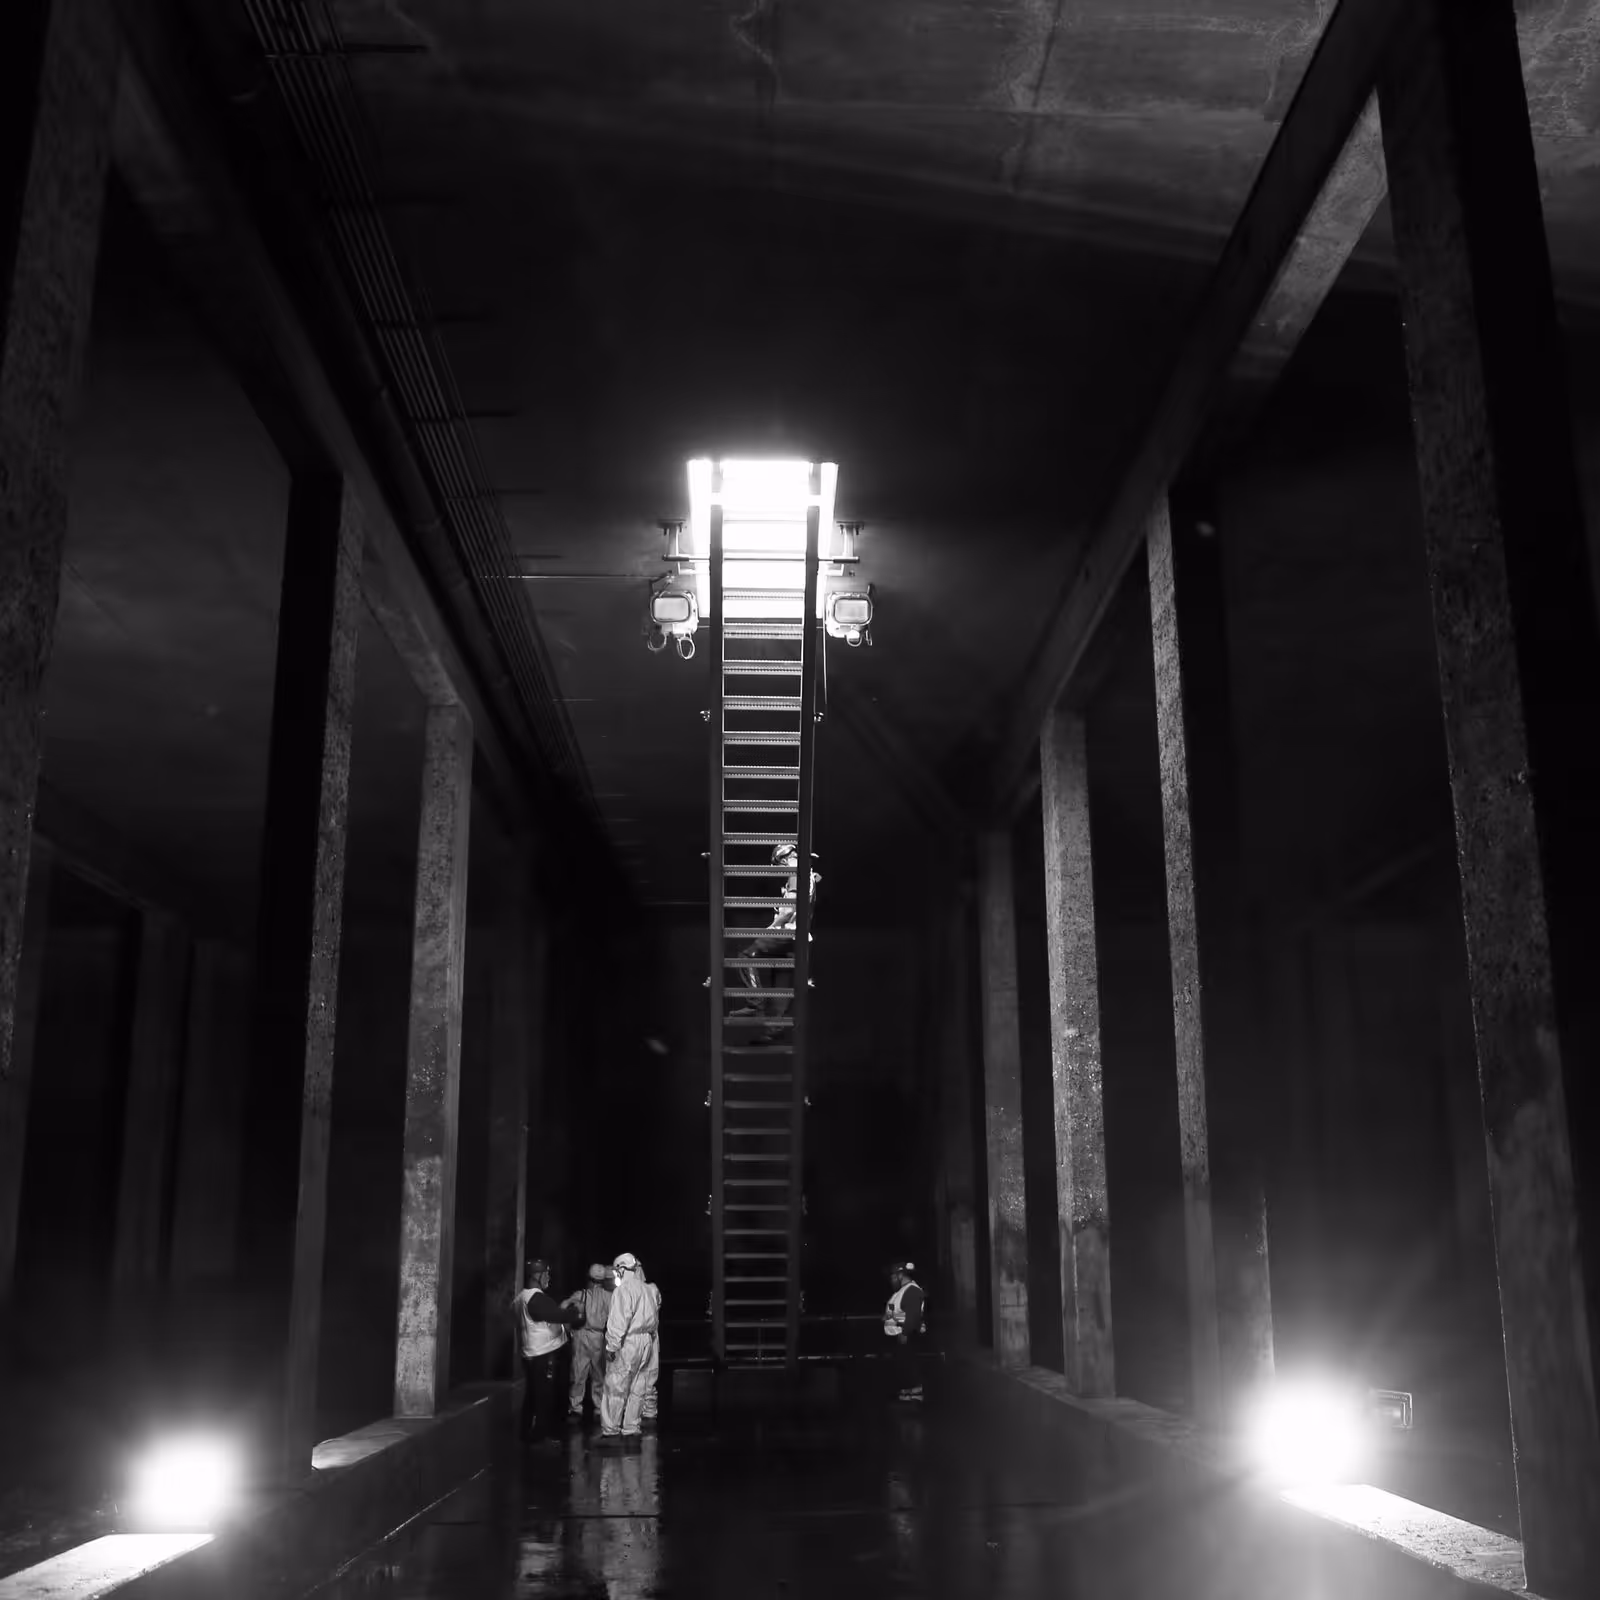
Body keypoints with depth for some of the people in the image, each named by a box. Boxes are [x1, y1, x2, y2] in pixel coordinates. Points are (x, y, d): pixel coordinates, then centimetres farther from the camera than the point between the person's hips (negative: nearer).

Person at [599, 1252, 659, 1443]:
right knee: (636, 1387, 11)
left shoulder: (623, 1289, -11)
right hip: (644, 1341, 8)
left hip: (627, 1342, -8)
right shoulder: (644, 1289, 13)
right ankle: (631, 1428, 15)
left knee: (616, 1387, -4)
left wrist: (611, 1346, -17)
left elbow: (618, 1320, -18)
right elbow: (652, 1318, 13)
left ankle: (610, 1430, -4)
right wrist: (651, 1334, 17)